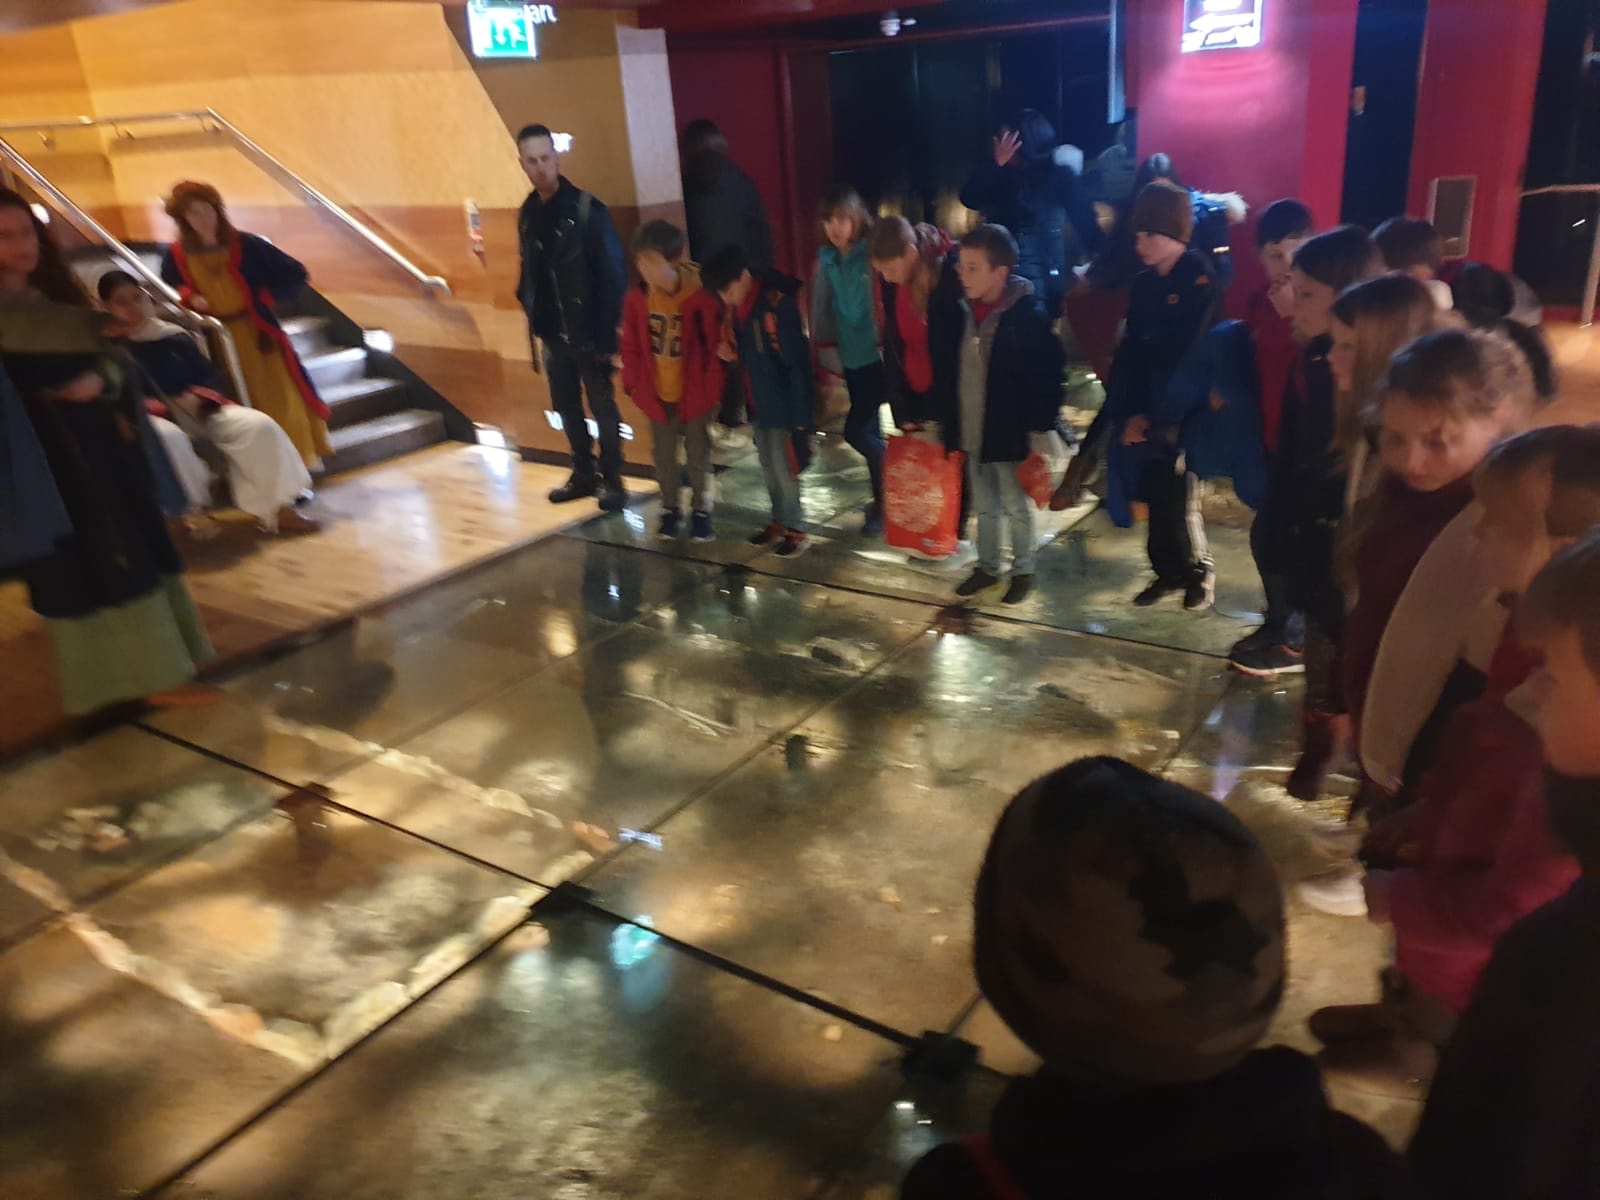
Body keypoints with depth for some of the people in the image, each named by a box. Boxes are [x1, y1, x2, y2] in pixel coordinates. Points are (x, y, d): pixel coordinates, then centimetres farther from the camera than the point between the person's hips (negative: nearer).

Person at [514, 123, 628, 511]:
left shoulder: (586, 209, -11)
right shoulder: (527, 214, 6)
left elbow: (613, 273, -13)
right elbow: (528, 271, 12)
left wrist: (606, 332, -17)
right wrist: (531, 311, 1)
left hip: (587, 333, -6)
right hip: (551, 334, 6)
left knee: (602, 409, 3)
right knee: (567, 409, 14)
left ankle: (612, 480, 15)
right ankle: (584, 474, 28)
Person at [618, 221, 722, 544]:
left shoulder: (700, 296, -19)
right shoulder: (636, 297, -8)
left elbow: (715, 345, -12)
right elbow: (631, 345, 2)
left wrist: (712, 389, -10)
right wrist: (632, 383, 1)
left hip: (694, 393, -3)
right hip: (656, 393, 3)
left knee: (698, 454, 13)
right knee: (664, 455, 16)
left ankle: (701, 511, 29)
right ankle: (670, 509, 33)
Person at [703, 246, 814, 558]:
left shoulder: (778, 305, -20)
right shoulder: (739, 309, 5)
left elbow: (797, 362, -20)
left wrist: (800, 413, -20)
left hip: (783, 405, -8)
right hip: (759, 404, 8)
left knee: (784, 468, 0)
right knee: (769, 467, 17)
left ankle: (796, 530, 14)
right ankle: (779, 522, 31)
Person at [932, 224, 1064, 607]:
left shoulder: (1028, 315, -17)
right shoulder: (959, 311, 0)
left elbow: (1046, 378, -15)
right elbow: (944, 370, 8)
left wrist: (1040, 428, -17)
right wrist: (944, 420, 9)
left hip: (1010, 435, -5)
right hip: (970, 432, 6)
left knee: (1017, 508, 12)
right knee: (984, 507, 20)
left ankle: (1023, 571, 29)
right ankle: (988, 566, 36)